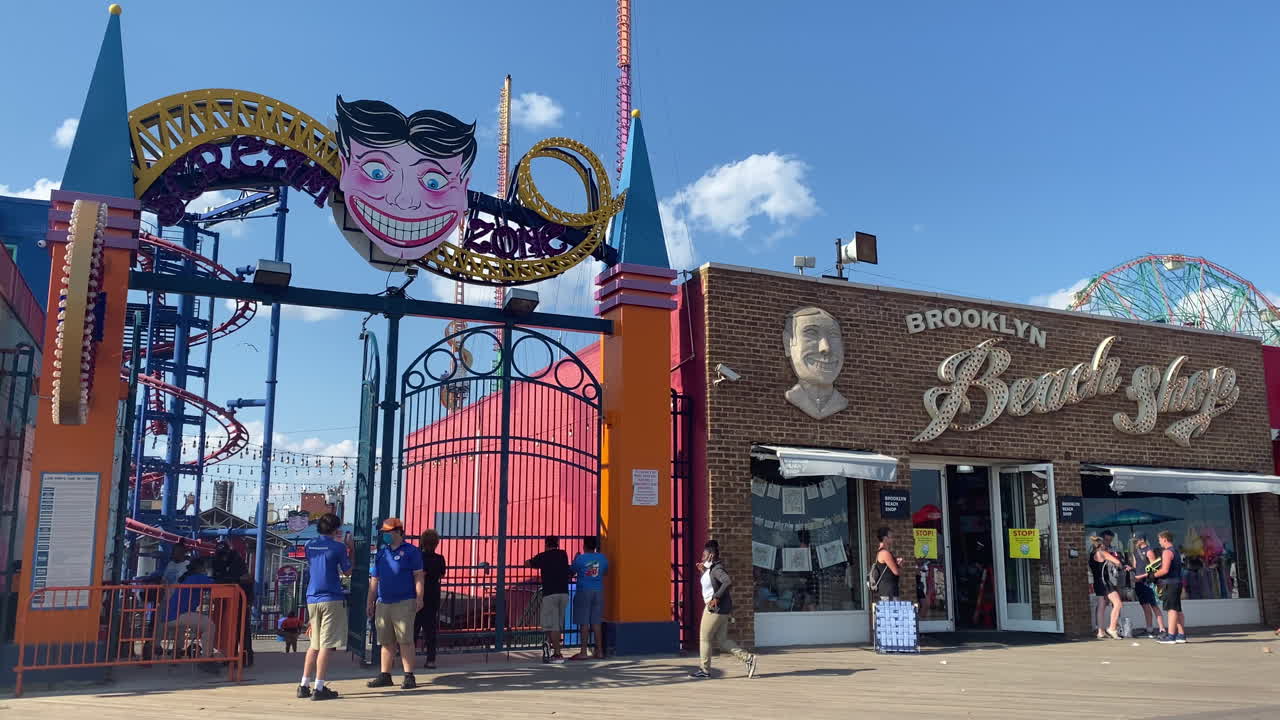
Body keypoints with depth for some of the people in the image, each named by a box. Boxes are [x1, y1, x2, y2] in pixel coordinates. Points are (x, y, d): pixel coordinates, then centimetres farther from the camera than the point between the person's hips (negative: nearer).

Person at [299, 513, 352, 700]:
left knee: (314, 644, 15)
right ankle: (319, 688, -7)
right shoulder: (338, 547, -8)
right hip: (332, 599, -6)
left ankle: (304, 686, 14)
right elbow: (347, 571, 1)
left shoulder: (310, 546, 8)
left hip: (312, 599, 6)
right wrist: (350, 548, 11)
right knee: (326, 645, -4)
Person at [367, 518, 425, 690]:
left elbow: (418, 575, -3)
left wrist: (419, 598, -12)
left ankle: (409, 676, -2)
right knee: (386, 642, 9)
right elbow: (374, 579, 20)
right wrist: (370, 601, 16)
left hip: (404, 603, -5)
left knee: (405, 641, -6)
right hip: (383, 603, 6)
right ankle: (385, 676, 17)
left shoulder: (411, 551, 1)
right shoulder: (381, 553, 17)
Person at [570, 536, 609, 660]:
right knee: (596, 622, 9)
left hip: (584, 591, -4)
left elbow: (572, 573, 1)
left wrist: (575, 559, 13)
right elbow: (605, 572, 18)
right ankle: (599, 651, 10)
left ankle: (583, 652, 1)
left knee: (584, 623, 0)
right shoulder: (602, 558, 3)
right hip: (598, 591, 4)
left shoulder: (580, 558, -10)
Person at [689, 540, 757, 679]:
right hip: (722, 610, 10)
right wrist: (703, 571, 15)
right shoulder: (711, 569, 14)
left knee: (705, 638, 2)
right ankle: (747, 658, 8)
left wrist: (716, 597, -29)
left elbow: (728, 581, -33)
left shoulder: (716, 569, -17)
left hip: (716, 609, -10)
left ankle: (704, 670, 11)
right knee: (722, 640, 12)